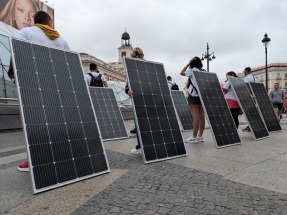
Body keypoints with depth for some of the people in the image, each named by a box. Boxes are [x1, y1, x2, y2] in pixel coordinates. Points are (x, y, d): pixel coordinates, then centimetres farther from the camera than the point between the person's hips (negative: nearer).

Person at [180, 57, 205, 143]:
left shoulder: (192, 70, -6)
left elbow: (181, 73, 6)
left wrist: (189, 63, 6)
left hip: (194, 96, -7)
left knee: (196, 117, -8)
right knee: (201, 117, 6)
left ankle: (194, 137, -5)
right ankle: (200, 136, 13)